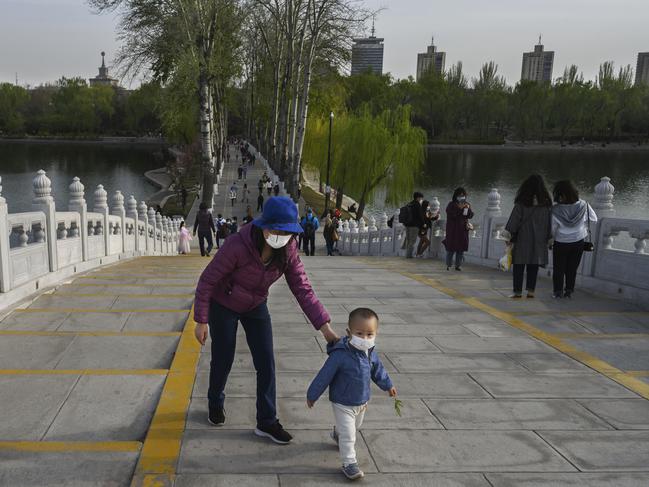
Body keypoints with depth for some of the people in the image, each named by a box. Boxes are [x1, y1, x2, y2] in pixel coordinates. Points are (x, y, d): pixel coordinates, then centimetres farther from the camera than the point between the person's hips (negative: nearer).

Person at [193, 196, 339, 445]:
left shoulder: (288, 250, -20)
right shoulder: (237, 245, -34)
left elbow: (303, 289, -18)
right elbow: (207, 280, -24)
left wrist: (326, 328, -24)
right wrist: (201, 321, -19)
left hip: (256, 307, 4)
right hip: (223, 306, -4)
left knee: (267, 364, 1)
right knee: (223, 360, 9)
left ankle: (267, 422, 16)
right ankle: (215, 404, 40)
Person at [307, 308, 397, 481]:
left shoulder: (371, 353, -11)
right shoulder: (340, 355, -31)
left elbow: (378, 370, 10)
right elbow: (324, 376, -22)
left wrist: (388, 385, 22)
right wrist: (312, 395, -13)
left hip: (362, 402, 7)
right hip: (343, 403, -7)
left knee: (355, 426, 29)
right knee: (348, 435, -3)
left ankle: (337, 433, 58)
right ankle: (349, 463, 15)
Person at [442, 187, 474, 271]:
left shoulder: (467, 205, 11)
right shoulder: (451, 205, -1)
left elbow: (471, 216, 3)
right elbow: (450, 214, -15)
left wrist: (468, 209, -15)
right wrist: (459, 208, -23)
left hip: (463, 230, 4)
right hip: (453, 229, -4)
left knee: (461, 248, 2)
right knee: (451, 248, -5)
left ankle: (458, 265, 8)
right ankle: (448, 265, 3)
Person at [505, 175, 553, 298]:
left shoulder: (521, 203, -7)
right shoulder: (546, 204, 2)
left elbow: (514, 220, -6)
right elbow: (550, 223, 6)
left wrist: (509, 236, -1)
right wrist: (548, 238, 13)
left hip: (522, 239, -3)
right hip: (539, 241, 3)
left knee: (519, 265, 2)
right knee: (533, 266, 8)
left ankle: (518, 291, 1)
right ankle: (530, 290, 5)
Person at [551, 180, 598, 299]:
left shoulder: (555, 210, -23)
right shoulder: (583, 205, -16)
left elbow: (553, 229, -13)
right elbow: (594, 219, -3)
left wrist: (551, 239, 5)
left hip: (560, 243, -2)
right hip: (578, 242, 2)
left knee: (558, 268, 13)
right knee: (572, 268, 15)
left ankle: (558, 291, 17)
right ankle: (569, 291, 19)